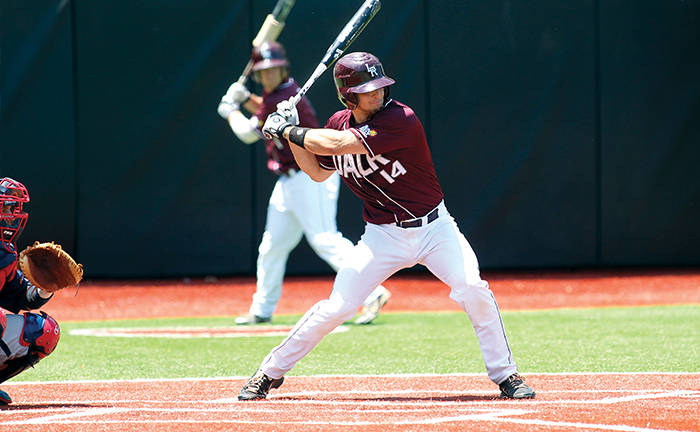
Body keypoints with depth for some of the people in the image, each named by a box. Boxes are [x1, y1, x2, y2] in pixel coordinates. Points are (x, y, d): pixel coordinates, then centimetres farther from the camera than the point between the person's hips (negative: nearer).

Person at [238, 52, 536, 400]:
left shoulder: (401, 119, -23)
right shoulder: (339, 123, -2)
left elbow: (338, 144, -28)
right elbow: (318, 172, 14)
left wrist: (288, 131, -16)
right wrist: (291, 134, 2)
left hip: (434, 228, -3)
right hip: (382, 237, 3)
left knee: (473, 291, -21)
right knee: (336, 307, -7)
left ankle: (505, 375, -3)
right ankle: (270, 372, 8)